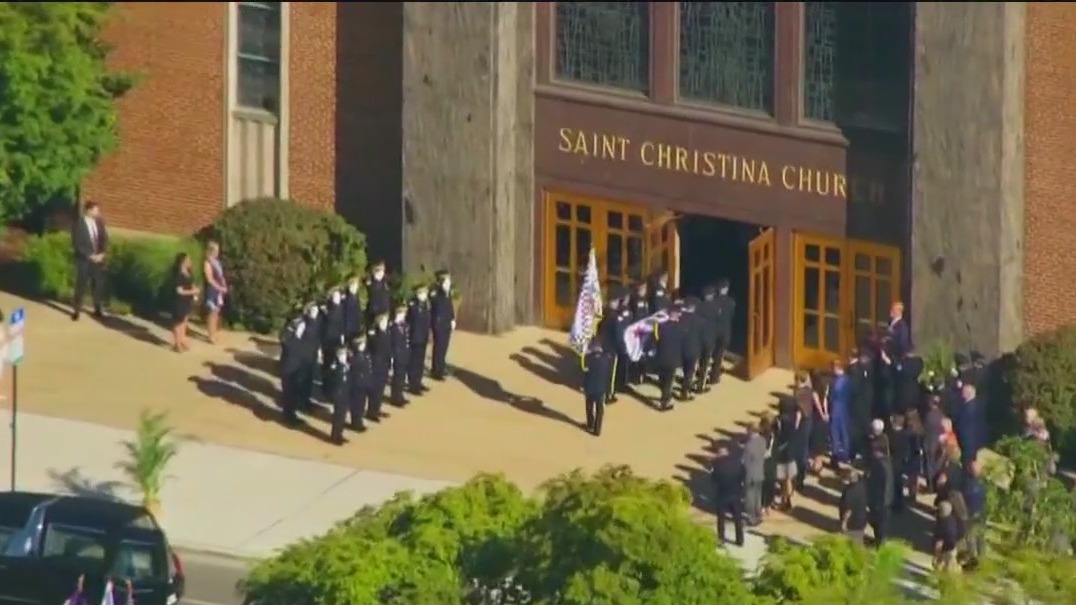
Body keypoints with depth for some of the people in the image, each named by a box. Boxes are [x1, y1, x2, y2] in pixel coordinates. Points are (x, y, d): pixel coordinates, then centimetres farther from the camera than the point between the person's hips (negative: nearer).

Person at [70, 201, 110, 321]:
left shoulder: (99, 223, 4)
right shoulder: (78, 225, -11)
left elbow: (104, 239, 7)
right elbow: (77, 244, -14)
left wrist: (102, 254, -8)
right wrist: (90, 256, -17)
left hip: (98, 260, 4)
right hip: (84, 260, -4)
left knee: (98, 284, 7)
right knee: (81, 285, 1)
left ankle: (98, 309, 20)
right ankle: (76, 310, 11)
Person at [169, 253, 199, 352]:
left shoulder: (188, 272, 3)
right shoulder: (178, 275, -23)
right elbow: (180, 291, -23)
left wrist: (194, 289, -4)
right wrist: (193, 291, -18)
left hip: (188, 301, 8)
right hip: (180, 302, -8)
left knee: (184, 322, 19)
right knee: (178, 322, 4)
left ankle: (182, 341, 31)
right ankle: (176, 344, 15)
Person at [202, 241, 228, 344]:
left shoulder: (217, 262, 9)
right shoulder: (207, 263, -16)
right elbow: (210, 279, -19)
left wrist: (224, 286, 1)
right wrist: (220, 288, -17)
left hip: (219, 291, 8)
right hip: (212, 290, -8)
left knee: (216, 312, 15)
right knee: (212, 313, -2)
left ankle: (214, 333, 26)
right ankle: (211, 336, 5)